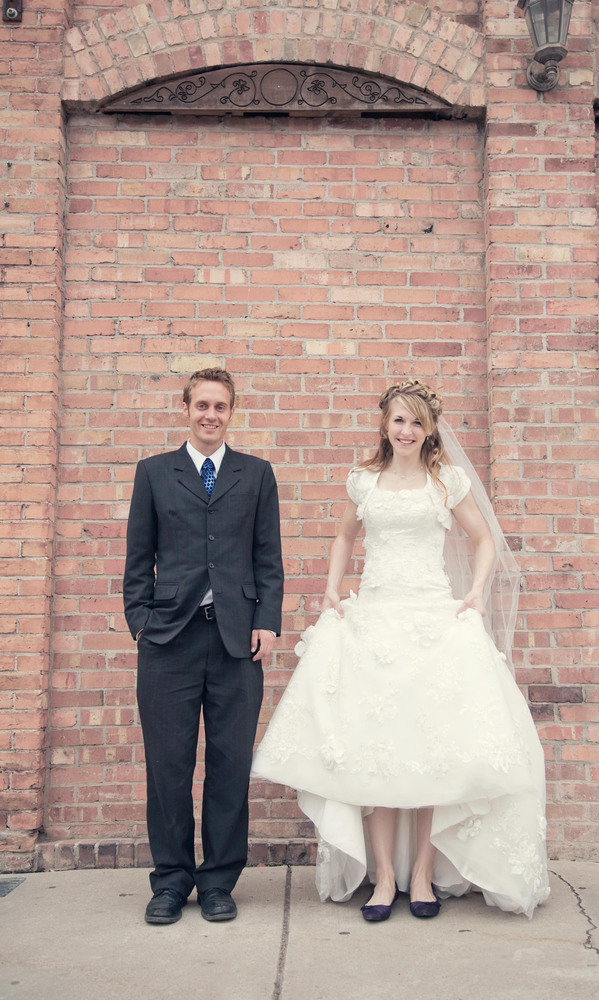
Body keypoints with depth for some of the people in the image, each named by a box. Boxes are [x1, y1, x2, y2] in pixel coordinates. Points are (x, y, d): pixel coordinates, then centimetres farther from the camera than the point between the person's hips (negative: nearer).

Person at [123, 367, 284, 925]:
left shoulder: (256, 474, 13)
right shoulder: (154, 473, 13)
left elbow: (269, 557, 10)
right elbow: (139, 558, 11)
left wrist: (267, 621, -1)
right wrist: (140, 620, 1)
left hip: (237, 637, 0)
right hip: (169, 635, 0)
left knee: (231, 764, 4)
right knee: (168, 764, 3)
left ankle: (219, 882, 18)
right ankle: (171, 880, 19)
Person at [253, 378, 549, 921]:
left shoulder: (449, 480, 6)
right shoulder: (364, 480, 12)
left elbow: (484, 540, 14)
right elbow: (345, 537, 27)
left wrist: (476, 592, 0)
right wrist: (332, 590, 14)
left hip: (434, 615, -2)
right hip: (372, 617, 2)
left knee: (434, 742, -4)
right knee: (372, 746, -2)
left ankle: (423, 871, 9)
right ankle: (384, 875, 7)